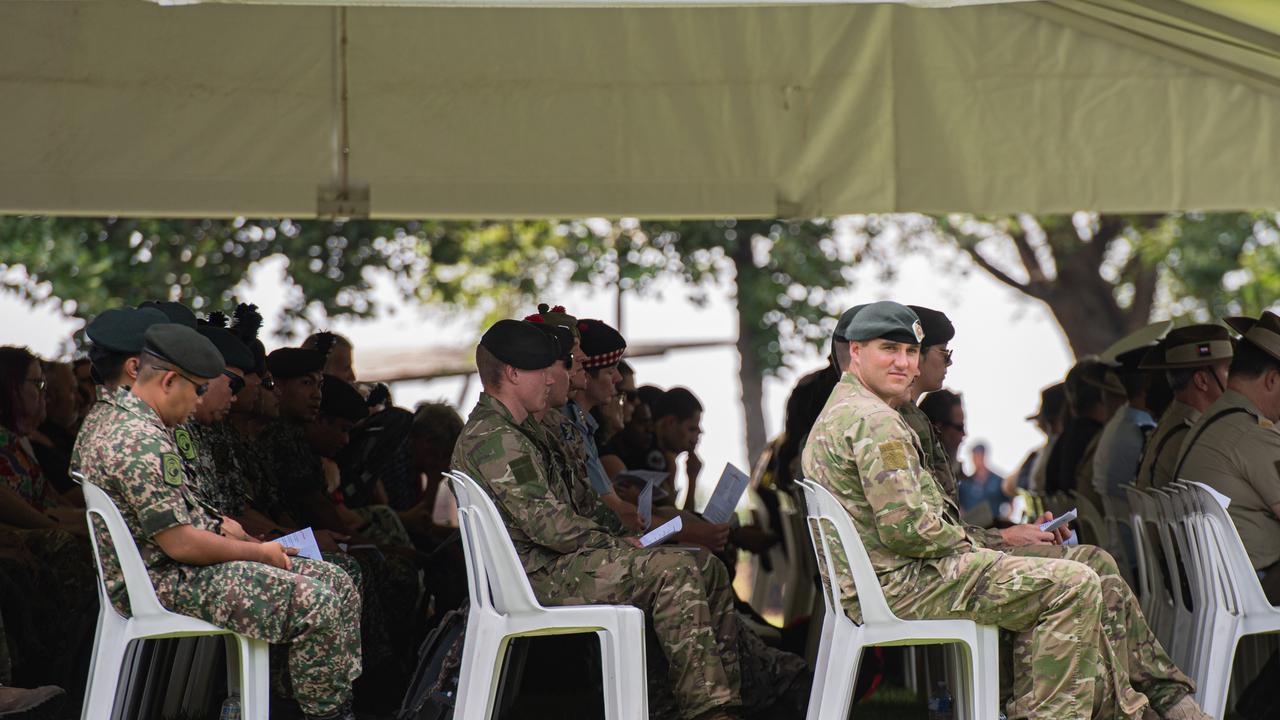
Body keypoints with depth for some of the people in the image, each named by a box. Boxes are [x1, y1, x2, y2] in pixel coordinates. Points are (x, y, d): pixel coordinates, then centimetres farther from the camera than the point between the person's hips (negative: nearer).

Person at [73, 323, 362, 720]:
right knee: (315, 604, -23)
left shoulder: (116, 417, 13)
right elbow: (181, 543, -23)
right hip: (162, 583, -11)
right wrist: (260, 553, -10)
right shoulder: (141, 442, -22)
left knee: (338, 585, 4)